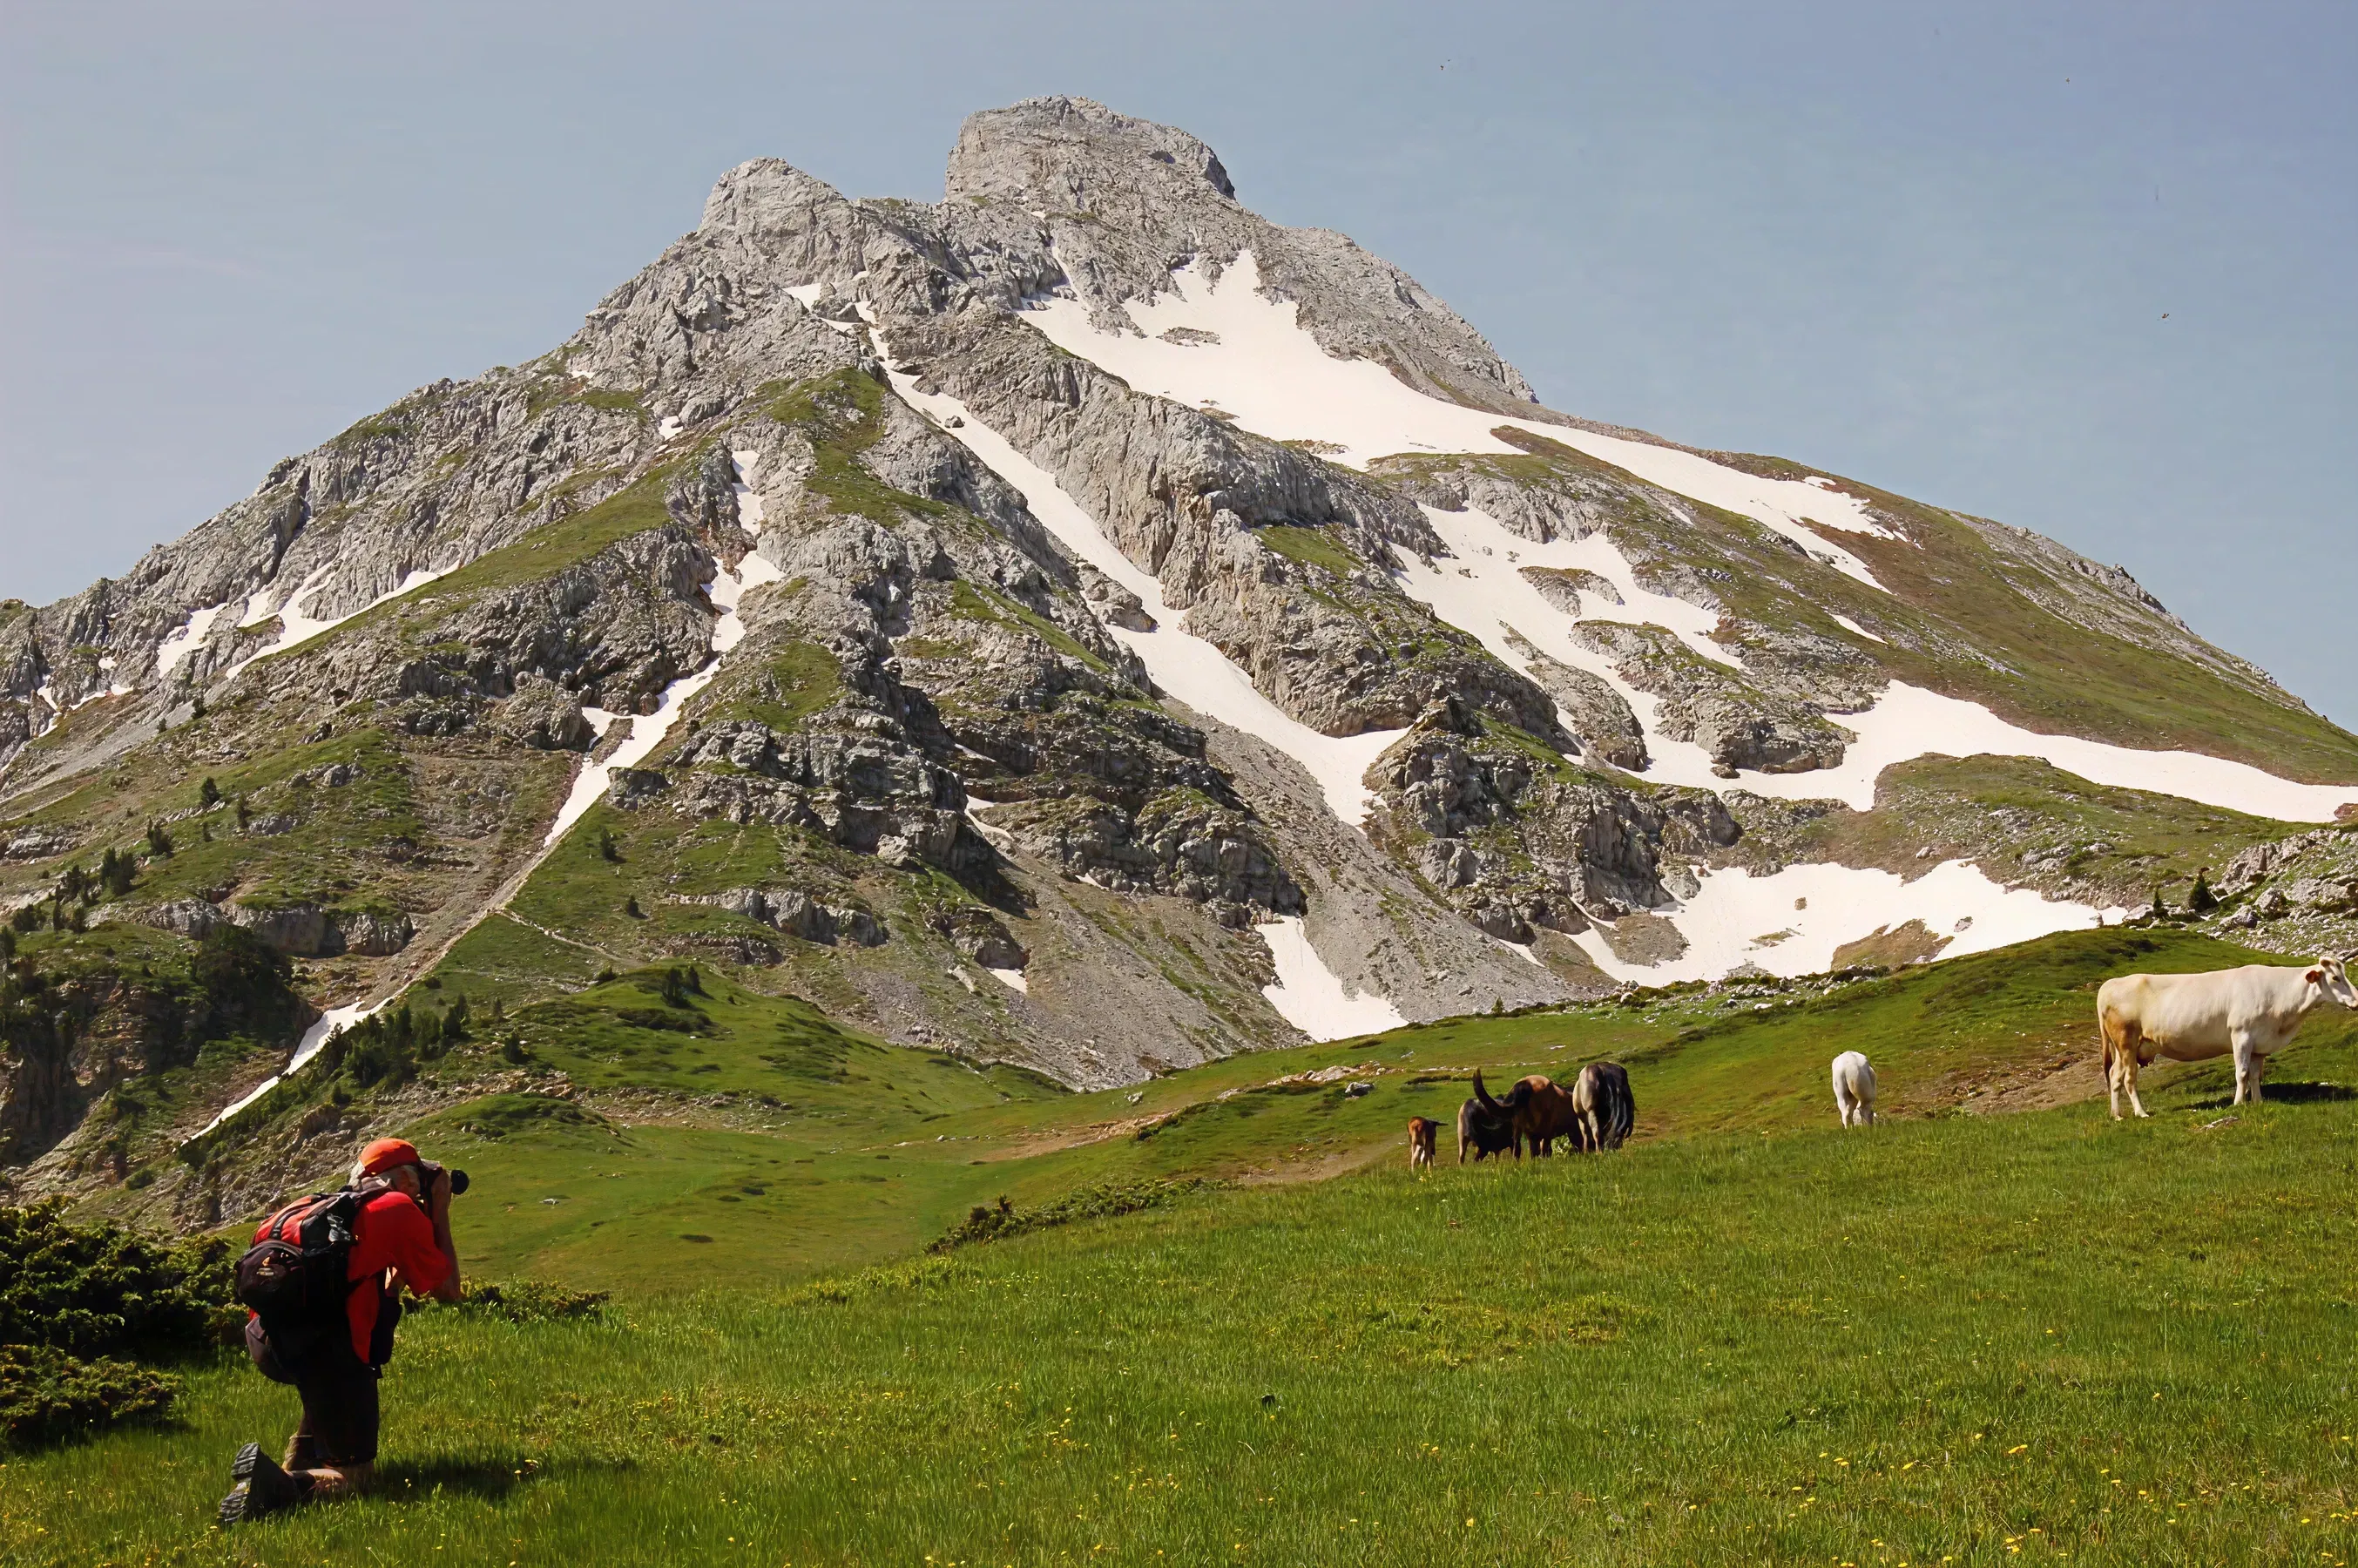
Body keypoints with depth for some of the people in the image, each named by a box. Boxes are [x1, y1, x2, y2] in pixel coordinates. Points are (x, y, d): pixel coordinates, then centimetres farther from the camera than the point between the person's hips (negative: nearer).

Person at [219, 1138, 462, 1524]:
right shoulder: (400, 1208, 6)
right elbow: (447, 1289, 12)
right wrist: (441, 1214, 21)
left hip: (265, 1342, 8)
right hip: (325, 1344, -8)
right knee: (356, 1475, 2)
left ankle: (299, 1460, 24)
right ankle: (285, 1483, -28)